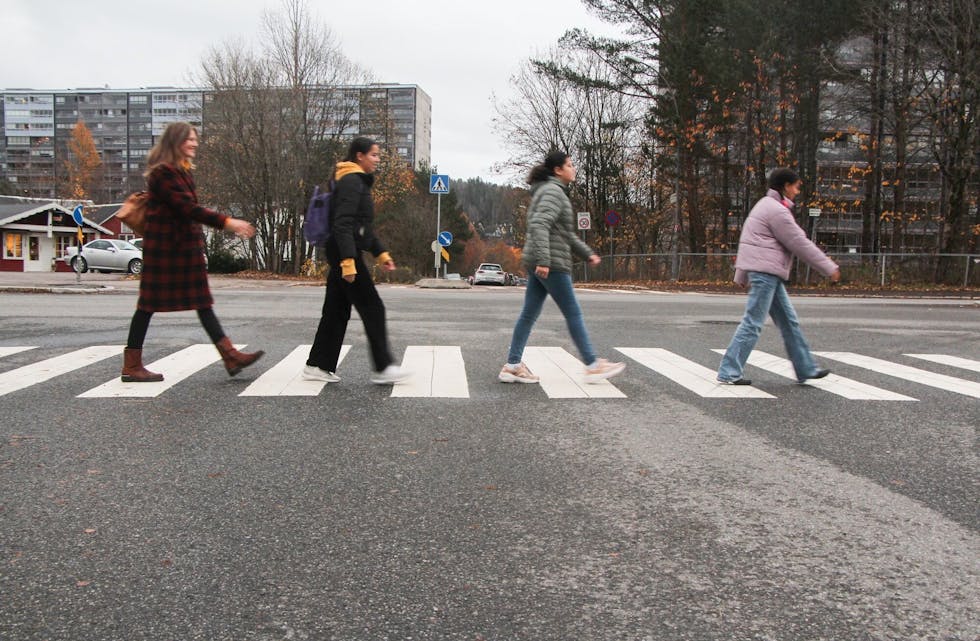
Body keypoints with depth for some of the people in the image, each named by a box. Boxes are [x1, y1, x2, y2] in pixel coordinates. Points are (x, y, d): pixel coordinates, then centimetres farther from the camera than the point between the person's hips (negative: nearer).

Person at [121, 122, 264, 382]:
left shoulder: (183, 171, 16)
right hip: (163, 248, -9)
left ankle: (231, 356, 3)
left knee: (203, 303, 5)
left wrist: (199, 251, 20)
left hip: (185, 247, 9)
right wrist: (225, 222, -28)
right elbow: (187, 208, -23)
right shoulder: (163, 173, -13)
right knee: (149, 304, -1)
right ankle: (131, 367, 7)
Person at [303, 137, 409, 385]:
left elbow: (364, 227, 25)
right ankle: (383, 368, -3)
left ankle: (318, 365, 15)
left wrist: (380, 253, 21)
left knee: (336, 310, 11)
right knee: (373, 308, -6)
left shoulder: (360, 182, 20)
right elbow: (342, 224, -21)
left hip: (340, 254, 10)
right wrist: (348, 261, -27)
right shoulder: (351, 182, -12)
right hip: (345, 253, -10)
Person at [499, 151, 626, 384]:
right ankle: (592, 366, 5)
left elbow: (566, 233, 28)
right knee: (573, 314, -2)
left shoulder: (554, 192, 22)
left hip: (538, 265, 10)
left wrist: (587, 253, 26)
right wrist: (543, 260, -31)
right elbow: (538, 225, -25)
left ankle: (512, 365, 8)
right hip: (551, 265, -10)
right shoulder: (553, 191, -11)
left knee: (529, 314, 8)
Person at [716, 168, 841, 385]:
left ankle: (806, 369, 21)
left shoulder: (766, 205, 19)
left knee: (788, 320, 14)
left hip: (768, 272, 11)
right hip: (766, 271, -11)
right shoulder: (777, 211, -13)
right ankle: (729, 373, -6)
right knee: (753, 323, -8)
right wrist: (830, 268, -5)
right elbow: (800, 244, -13)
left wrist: (743, 275, 24)